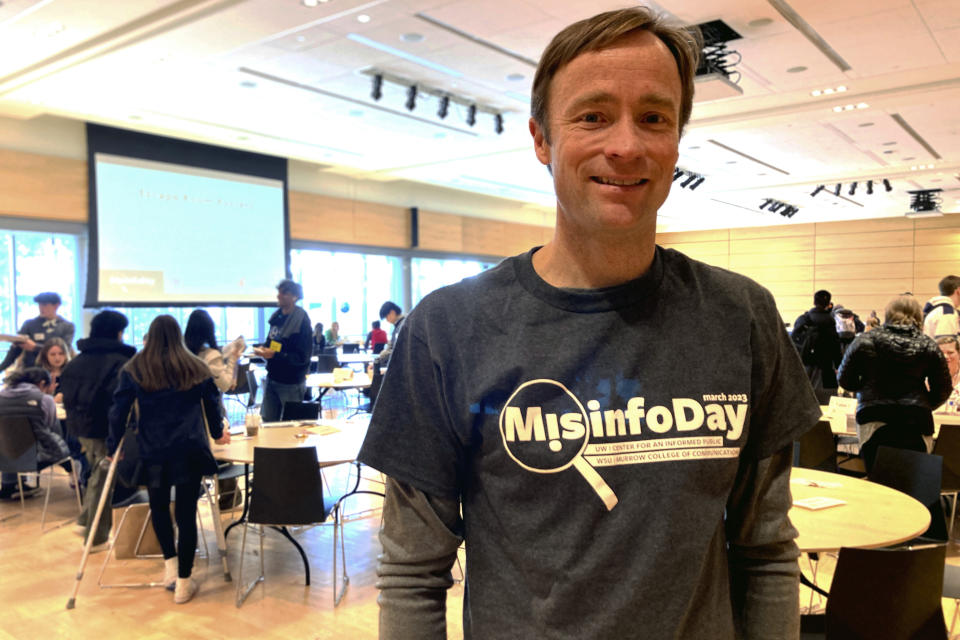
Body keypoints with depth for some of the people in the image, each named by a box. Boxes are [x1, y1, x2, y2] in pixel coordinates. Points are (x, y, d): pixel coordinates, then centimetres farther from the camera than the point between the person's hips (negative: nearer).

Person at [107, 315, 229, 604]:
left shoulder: (133, 369, 5)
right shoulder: (196, 368, 8)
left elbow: (119, 410, 6)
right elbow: (212, 404, 17)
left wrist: (113, 446, 17)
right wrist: (217, 433, 34)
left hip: (151, 451, 0)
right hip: (189, 450, 0)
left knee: (159, 507, 22)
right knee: (186, 512, 3)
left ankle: (170, 563, 19)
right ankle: (183, 582, 9)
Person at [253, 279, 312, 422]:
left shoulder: (301, 321, -16)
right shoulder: (277, 317, 6)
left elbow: (302, 357, -19)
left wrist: (274, 355, -26)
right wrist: (263, 349, -3)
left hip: (291, 382, -7)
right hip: (272, 378, 7)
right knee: (267, 420, 12)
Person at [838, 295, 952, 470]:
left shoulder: (865, 340, 3)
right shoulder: (929, 346, 6)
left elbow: (845, 380, 8)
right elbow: (943, 390, 9)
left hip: (873, 418, -1)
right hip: (917, 423, 1)